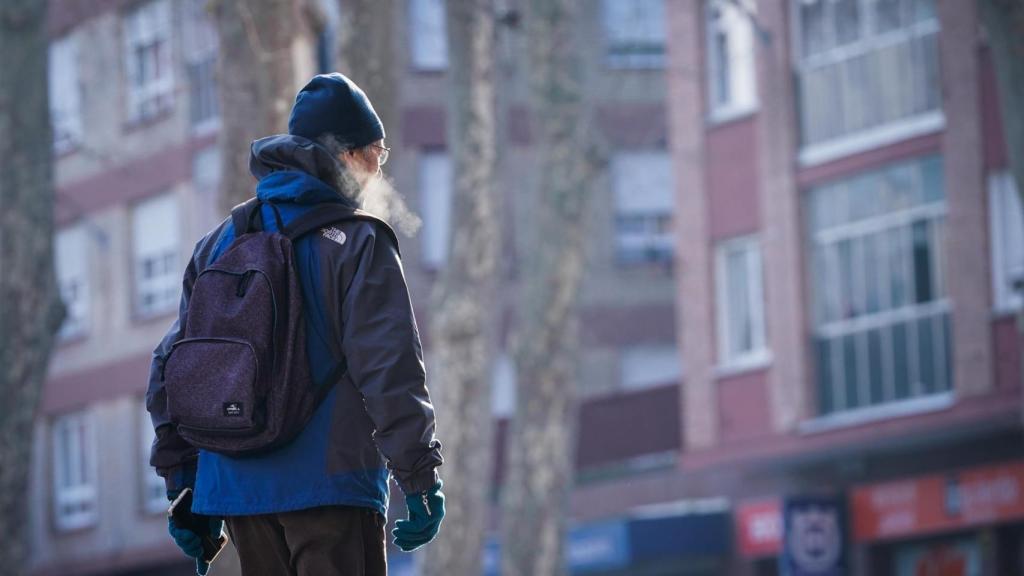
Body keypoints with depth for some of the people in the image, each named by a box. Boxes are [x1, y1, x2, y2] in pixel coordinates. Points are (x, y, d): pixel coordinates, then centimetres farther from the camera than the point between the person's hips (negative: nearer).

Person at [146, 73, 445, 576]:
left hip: (235, 490, 6)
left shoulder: (219, 243, 13)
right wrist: (420, 480, -9)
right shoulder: (358, 244, -6)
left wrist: (183, 484, 19)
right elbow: (391, 370, -13)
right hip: (331, 487, -6)